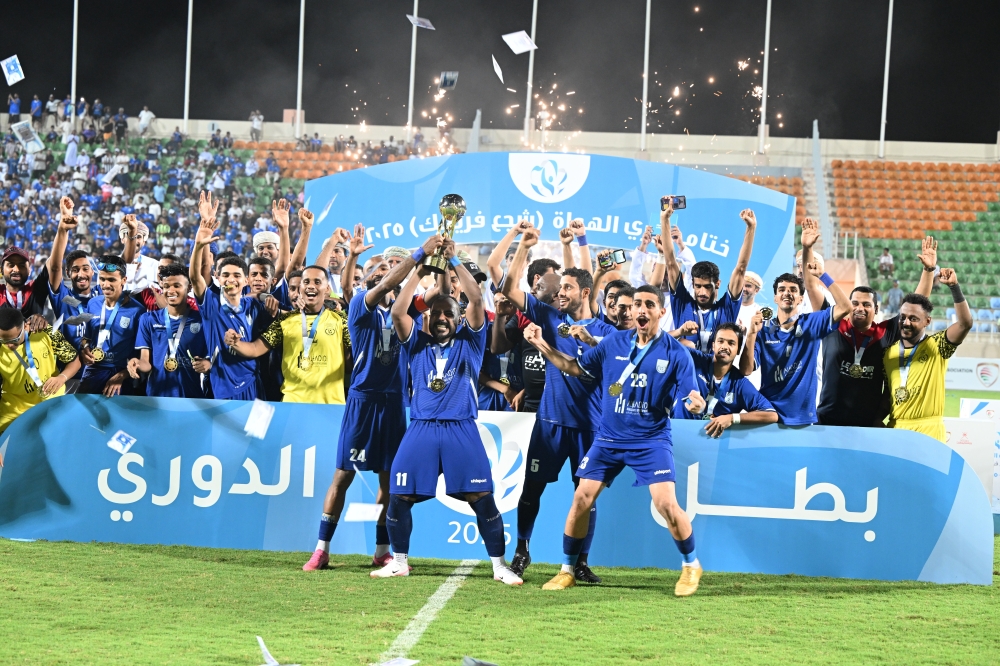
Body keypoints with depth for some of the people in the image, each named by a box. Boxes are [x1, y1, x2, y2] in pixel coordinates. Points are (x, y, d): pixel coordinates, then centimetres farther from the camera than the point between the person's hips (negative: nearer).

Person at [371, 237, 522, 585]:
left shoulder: (469, 341, 10)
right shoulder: (417, 343, 12)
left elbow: (476, 301, -4)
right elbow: (398, 310, -3)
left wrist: (454, 260, -9)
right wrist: (420, 262, -8)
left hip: (461, 429, -1)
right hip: (421, 428, 2)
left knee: (483, 498, -7)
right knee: (399, 496, -2)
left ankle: (499, 566, 1)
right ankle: (399, 561, 15)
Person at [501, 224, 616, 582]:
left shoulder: (604, 329, 2)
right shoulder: (551, 317, 8)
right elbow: (510, 289, 3)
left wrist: (589, 339, -27)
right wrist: (523, 249, -6)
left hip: (588, 423, -2)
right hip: (550, 419, 2)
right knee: (532, 486, 3)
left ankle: (581, 561, 8)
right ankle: (521, 551, 16)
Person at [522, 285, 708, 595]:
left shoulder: (676, 353, -10)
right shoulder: (614, 342, 0)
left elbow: (692, 396, -12)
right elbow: (575, 367, 9)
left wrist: (695, 404, -36)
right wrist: (542, 345, -2)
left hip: (651, 440, -3)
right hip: (608, 438, 3)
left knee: (666, 504, -15)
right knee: (581, 499, -3)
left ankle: (691, 566, 8)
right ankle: (567, 570, 13)